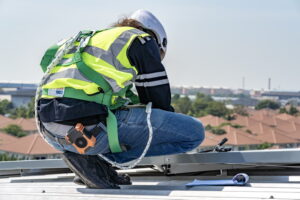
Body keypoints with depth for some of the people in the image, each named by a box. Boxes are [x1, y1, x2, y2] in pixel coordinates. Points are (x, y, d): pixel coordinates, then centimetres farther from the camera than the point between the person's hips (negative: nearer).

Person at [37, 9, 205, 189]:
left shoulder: (95, 38, 33)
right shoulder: (142, 40, 10)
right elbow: (160, 100, 10)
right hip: (88, 130, -9)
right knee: (195, 131, -3)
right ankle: (91, 159, -6)